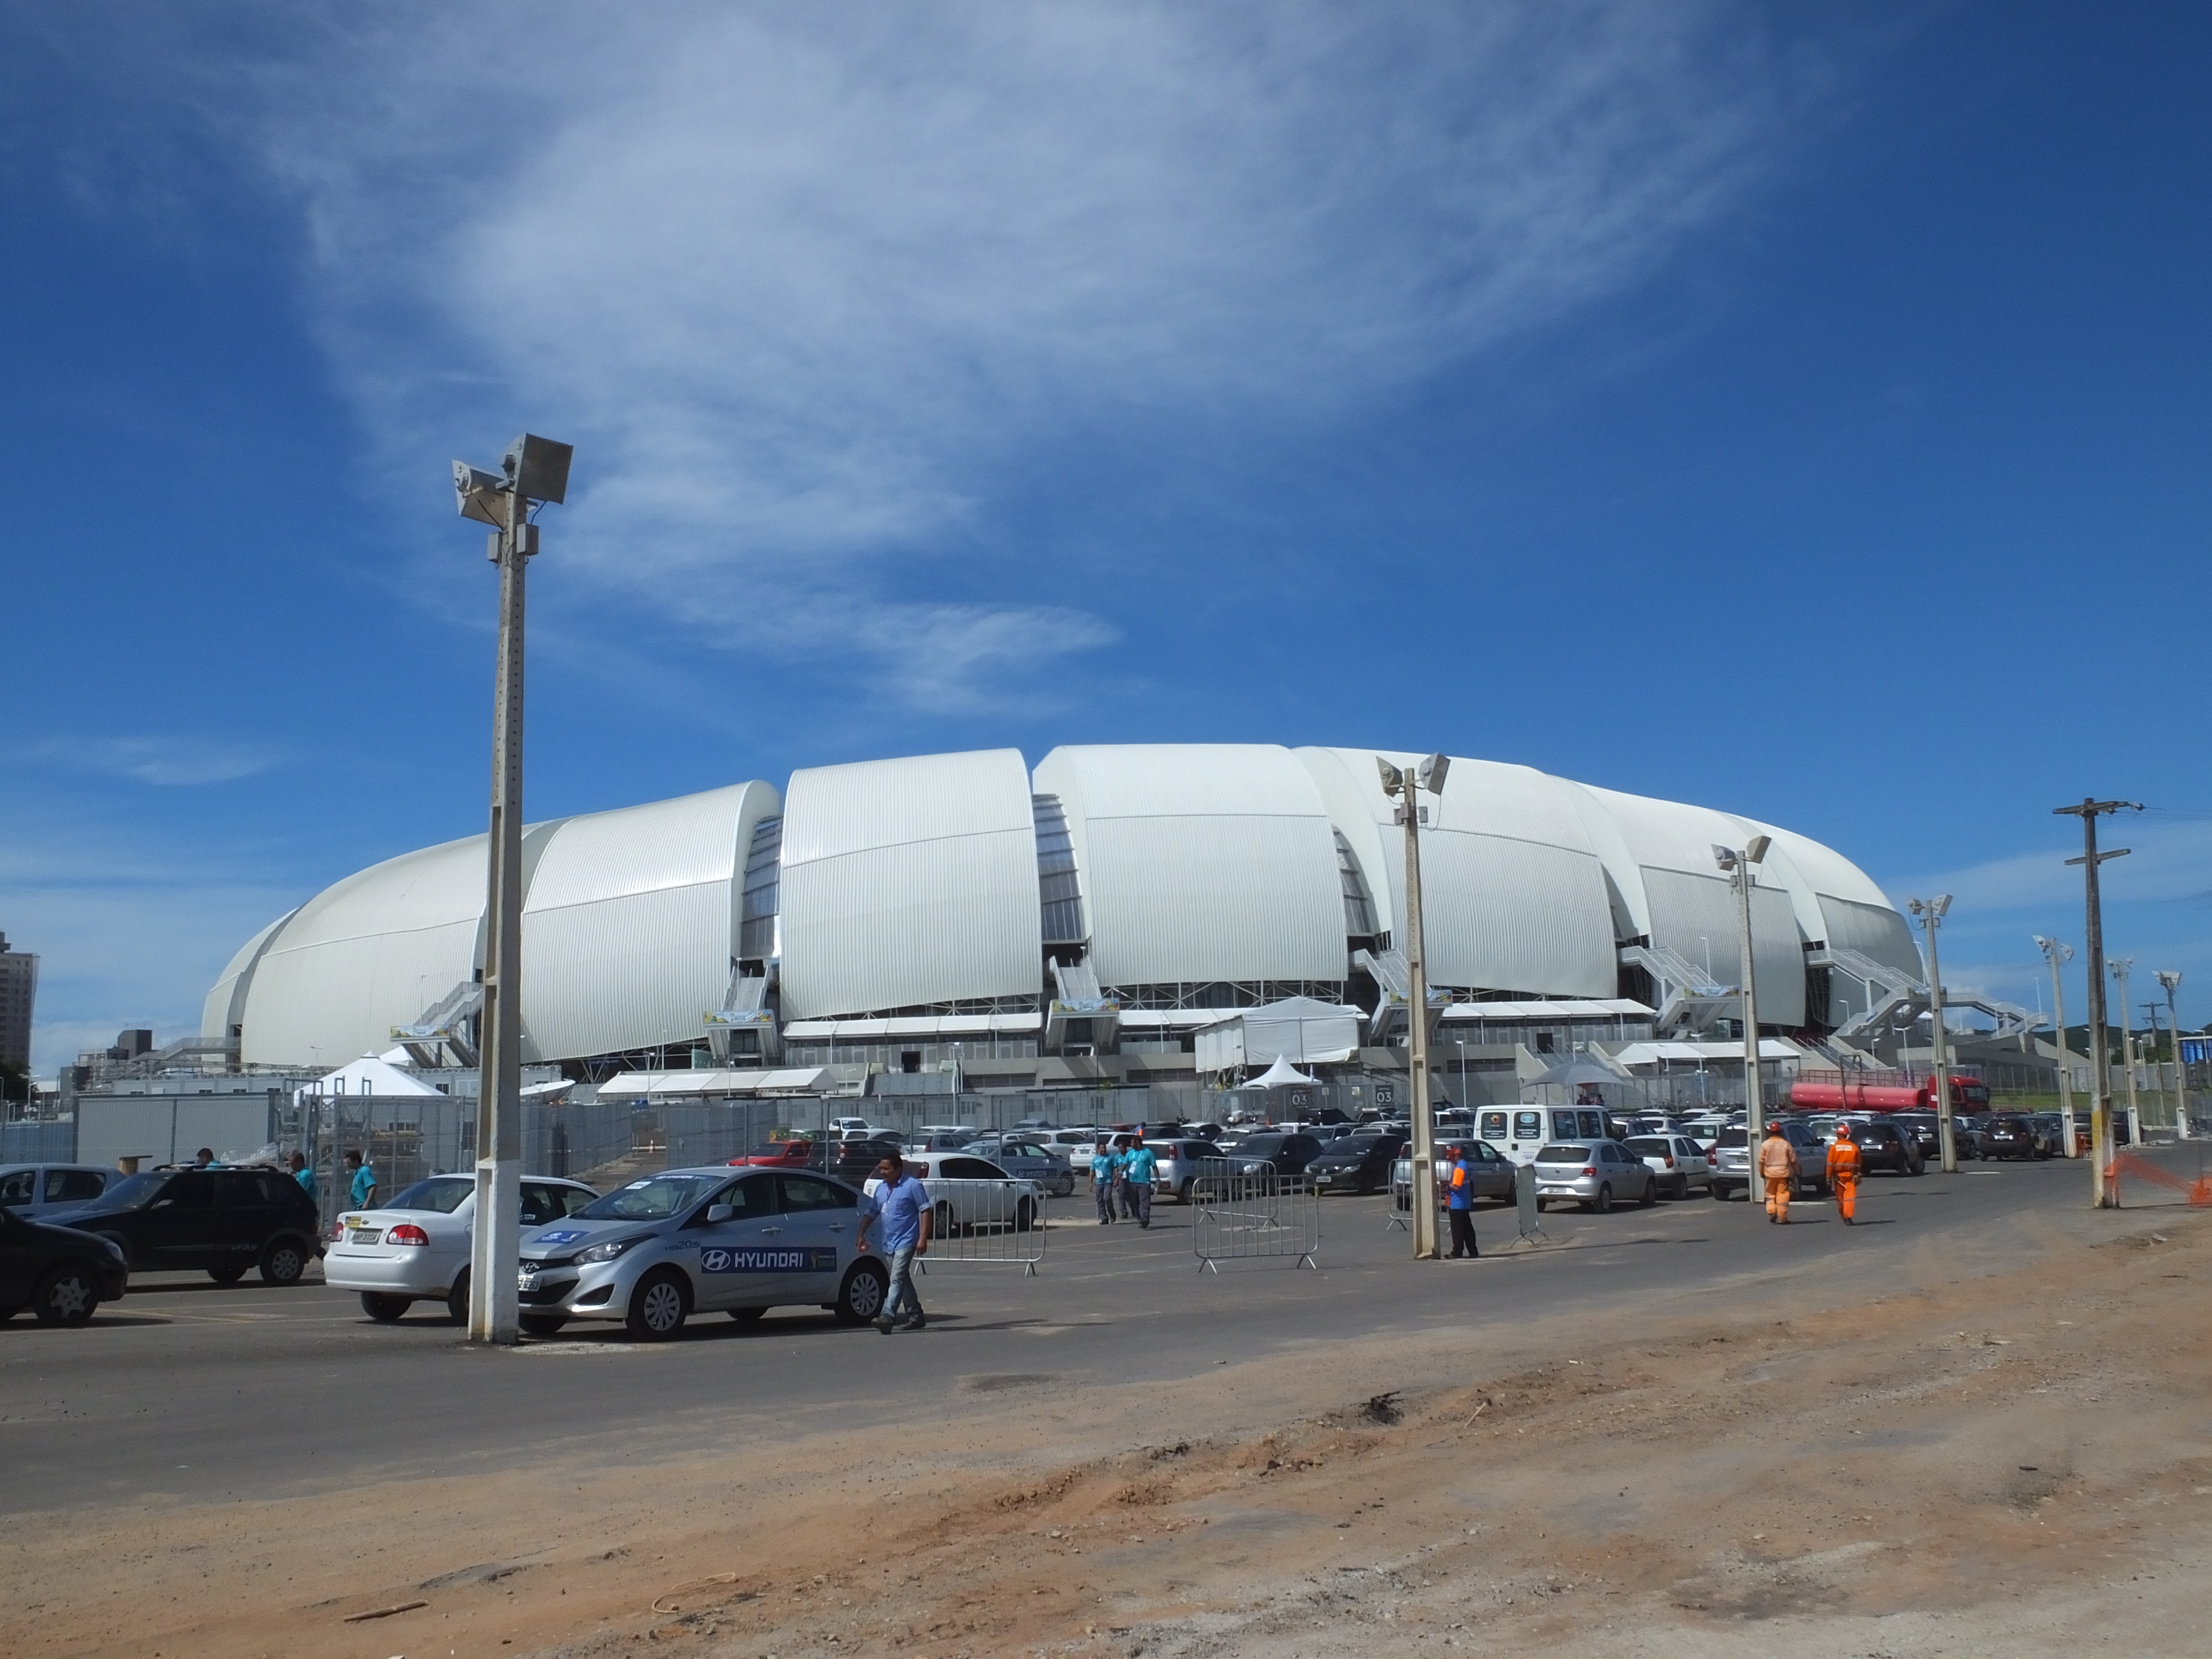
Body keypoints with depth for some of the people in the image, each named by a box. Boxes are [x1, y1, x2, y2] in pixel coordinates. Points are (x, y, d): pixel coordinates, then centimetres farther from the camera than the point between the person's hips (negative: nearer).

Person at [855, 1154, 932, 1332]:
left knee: (897, 1279, -17)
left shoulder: (912, 1186, -8)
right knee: (903, 1280, 14)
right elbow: (871, 1212, 19)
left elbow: (925, 1211, -10)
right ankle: (916, 1316, 24)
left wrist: (923, 1238, -16)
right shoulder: (881, 1188, 13)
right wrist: (862, 1235, 11)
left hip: (906, 1242, -8)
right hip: (889, 1243, 8)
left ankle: (888, 1317, -26)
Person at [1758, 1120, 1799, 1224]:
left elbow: (1761, 1161, 0)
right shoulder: (1786, 1144, -1)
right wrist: (1797, 1172, 16)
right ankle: (1783, 1218, 1)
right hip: (1784, 1173, 0)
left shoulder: (1765, 1144, -2)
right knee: (1783, 1194, 2)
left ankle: (1772, 1212, -3)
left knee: (1770, 1194, 14)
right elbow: (1793, 1160, 4)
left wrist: (1761, 1173, 11)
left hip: (1770, 1173, 0)